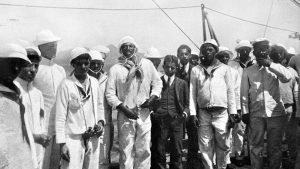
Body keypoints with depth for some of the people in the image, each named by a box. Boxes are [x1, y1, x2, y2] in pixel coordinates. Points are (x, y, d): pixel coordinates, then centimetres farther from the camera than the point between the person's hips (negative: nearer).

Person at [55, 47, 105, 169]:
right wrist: (62, 143, -10)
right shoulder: (66, 85, -9)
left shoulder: (94, 82, 5)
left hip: (93, 138, 5)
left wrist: (100, 122, 1)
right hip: (73, 139, -4)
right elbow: (60, 116, -8)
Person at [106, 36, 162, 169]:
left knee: (144, 150, 7)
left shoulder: (147, 64, 7)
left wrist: (153, 97, -3)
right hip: (125, 114, -2)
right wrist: (124, 108, -12)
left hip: (144, 113, 2)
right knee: (126, 151, 1)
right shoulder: (115, 69, 1)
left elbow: (157, 82, 15)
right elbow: (110, 93, -2)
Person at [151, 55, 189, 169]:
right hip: (160, 120, -1)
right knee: (159, 151, 2)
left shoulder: (182, 83, 13)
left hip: (176, 120, 1)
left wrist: (185, 113, -5)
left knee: (177, 152, 4)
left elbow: (187, 103, 14)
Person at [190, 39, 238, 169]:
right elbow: (192, 93, 7)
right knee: (205, 147, 3)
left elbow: (230, 91, 5)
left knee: (223, 146, 4)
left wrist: (232, 112, -2)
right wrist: (193, 113, 0)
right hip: (203, 114, 1)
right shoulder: (195, 70, 10)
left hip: (221, 113, 0)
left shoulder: (224, 69, 7)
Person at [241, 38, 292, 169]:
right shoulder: (248, 71, 8)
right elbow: (244, 93, 6)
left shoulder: (275, 67, 9)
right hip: (256, 114, 0)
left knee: (275, 148, 8)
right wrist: (245, 112, -1)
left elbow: (287, 77, -11)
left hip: (276, 113, 0)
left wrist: (270, 64, -11)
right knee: (256, 147, 5)